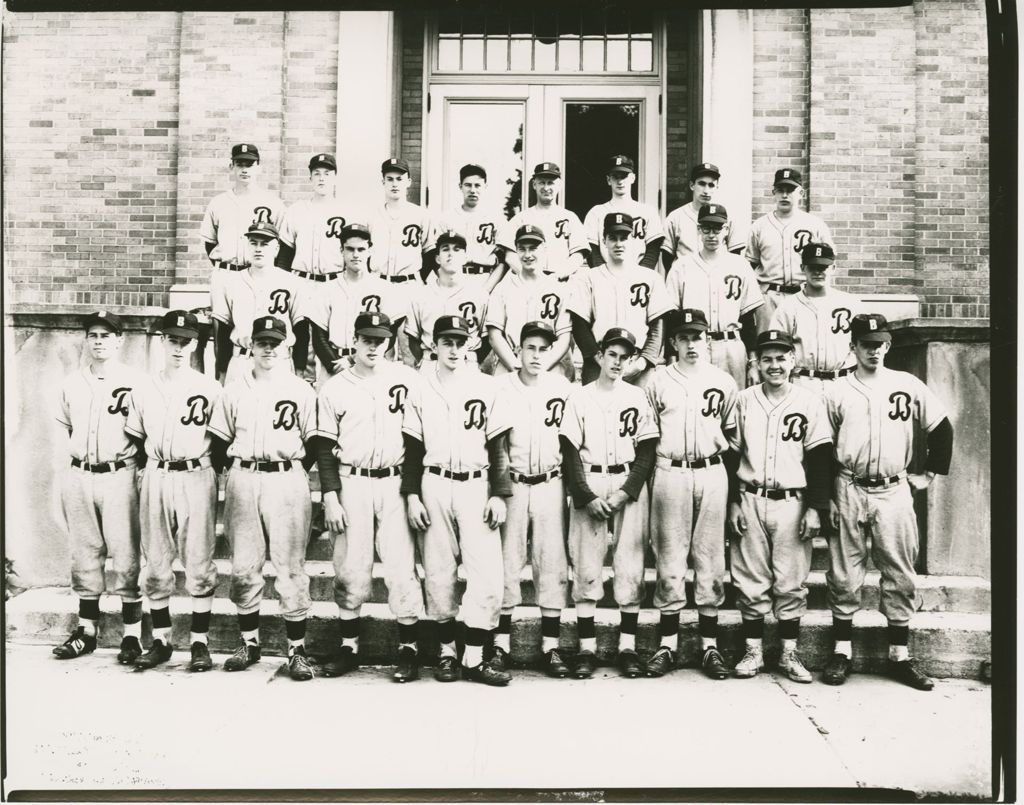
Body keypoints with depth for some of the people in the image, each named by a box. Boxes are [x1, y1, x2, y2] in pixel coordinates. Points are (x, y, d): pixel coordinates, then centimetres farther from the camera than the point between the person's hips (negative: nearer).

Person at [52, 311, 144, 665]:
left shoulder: (134, 381, -5)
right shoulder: (71, 383, 11)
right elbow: (67, 425, 22)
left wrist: (136, 464, -5)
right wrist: (83, 454, 14)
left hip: (119, 476, -5)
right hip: (78, 476, 5)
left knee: (125, 555, -4)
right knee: (83, 555, 12)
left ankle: (132, 635, 4)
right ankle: (86, 629, 23)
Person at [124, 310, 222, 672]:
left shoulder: (210, 388, 0)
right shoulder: (143, 389, 9)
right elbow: (135, 436, 16)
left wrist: (211, 470, -1)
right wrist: (157, 463, 9)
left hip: (197, 477, -3)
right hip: (156, 477, 3)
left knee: (199, 563, -1)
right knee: (156, 563, 8)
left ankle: (200, 643, 7)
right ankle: (161, 640, 18)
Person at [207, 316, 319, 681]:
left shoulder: (302, 390, 3)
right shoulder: (233, 390, 11)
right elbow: (218, 442, 14)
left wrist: (294, 471, -1)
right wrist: (236, 471, 6)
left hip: (287, 481, -3)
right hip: (242, 481, 3)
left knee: (291, 566, -3)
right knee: (243, 566, 6)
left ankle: (297, 650, 4)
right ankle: (249, 643, 20)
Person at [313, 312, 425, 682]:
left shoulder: (408, 379, 1)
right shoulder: (335, 388, 4)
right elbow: (325, 447, 4)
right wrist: (330, 497, -3)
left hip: (395, 484, -1)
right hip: (351, 485, 1)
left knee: (402, 568, -1)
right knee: (350, 568, 5)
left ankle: (408, 648, 11)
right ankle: (348, 646, 19)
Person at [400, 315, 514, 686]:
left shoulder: (486, 387, 5)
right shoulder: (420, 390, 7)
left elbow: (497, 447, 5)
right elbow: (412, 449, 7)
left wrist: (499, 494, -1)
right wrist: (412, 495, -1)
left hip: (476, 486, 0)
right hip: (434, 486, 1)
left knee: (487, 574, -7)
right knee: (438, 574, 5)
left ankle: (474, 658, 3)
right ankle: (446, 651, 19)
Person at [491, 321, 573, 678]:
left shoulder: (561, 386, 1)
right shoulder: (502, 387, -3)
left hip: (550, 484, 1)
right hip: (511, 483, -1)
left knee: (553, 562, 3)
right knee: (507, 562, 2)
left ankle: (551, 646, 12)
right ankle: (501, 644, 12)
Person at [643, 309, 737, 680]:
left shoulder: (723, 382, 7)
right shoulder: (658, 381, 5)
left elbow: (731, 433, 12)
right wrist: (649, 482, 3)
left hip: (712, 474, 1)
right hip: (670, 473, -1)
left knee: (710, 560, 4)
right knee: (669, 559, 2)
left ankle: (709, 645, 13)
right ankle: (667, 643, 10)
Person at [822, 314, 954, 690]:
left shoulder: (909, 386, 4)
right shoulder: (835, 392, 2)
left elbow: (941, 429, 12)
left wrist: (930, 473, 9)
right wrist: (826, 498, -3)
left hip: (894, 492, 1)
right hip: (848, 491, -1)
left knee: (900, 576, 6)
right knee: (844, 576, 4)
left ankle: (900, 657, 16)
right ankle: (842, 651, 15)